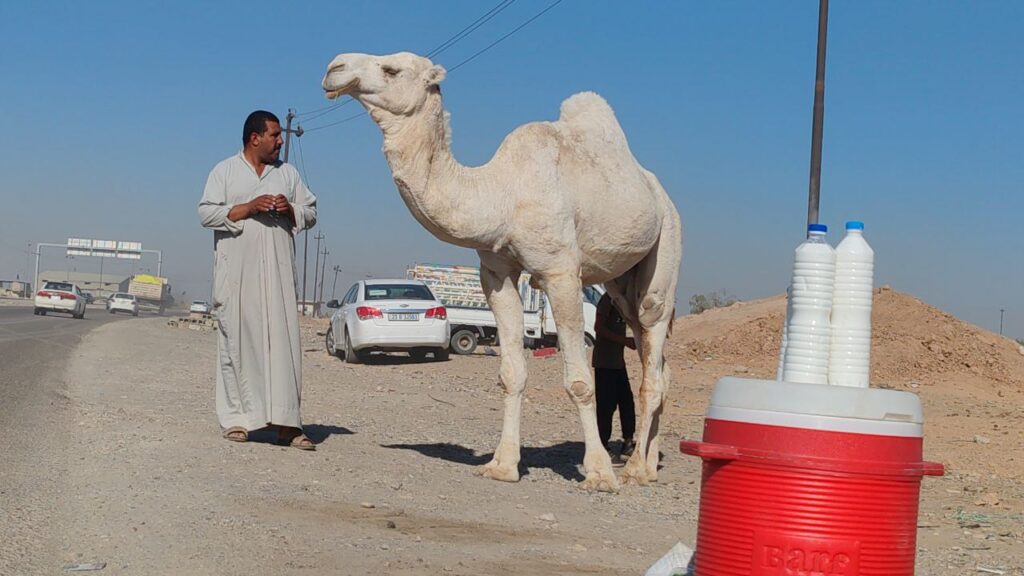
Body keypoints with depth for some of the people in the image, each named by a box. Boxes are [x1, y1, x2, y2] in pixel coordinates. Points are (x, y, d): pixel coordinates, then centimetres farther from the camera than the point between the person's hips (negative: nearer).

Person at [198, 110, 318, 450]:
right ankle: (236, 417, 5)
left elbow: (310, 213, 17)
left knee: (282, 340, -5)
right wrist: (248, 208, -12)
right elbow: (206, 214, -1)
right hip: (237, 272, -2)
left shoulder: (288, 173, 17)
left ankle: (285, 421, -6)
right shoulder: (225, 171, 8)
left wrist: (290, 210, -5)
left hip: (277, 273, 2)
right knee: (237, 340, -2)